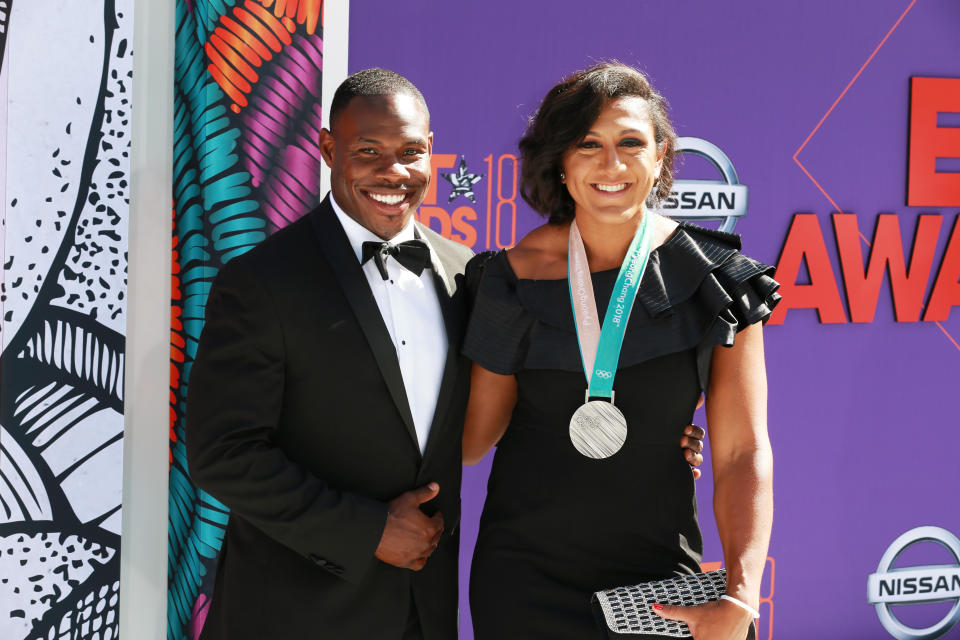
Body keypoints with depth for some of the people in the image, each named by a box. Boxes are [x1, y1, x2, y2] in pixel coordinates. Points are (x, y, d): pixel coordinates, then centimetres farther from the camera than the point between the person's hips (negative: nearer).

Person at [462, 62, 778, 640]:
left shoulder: (716, 281, -7)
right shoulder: (517, 274, -5)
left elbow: (743, 451, -11)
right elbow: (478, 428, 4)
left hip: (656, 574, 0)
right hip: (524, 570, 1)